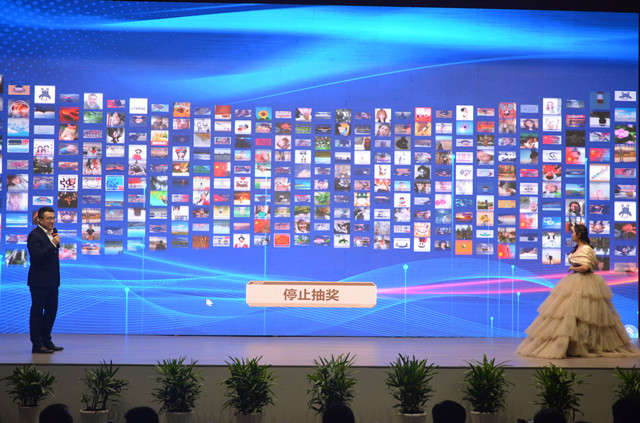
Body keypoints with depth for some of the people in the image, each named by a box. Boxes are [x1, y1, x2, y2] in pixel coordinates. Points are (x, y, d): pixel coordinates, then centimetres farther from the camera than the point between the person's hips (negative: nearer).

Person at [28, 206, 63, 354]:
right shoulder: (34, 235, -14)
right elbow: (37, 256, -25)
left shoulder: (53, 232, 13)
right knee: (37, 312, -2)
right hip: (39, 281, -9)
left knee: (51, 311, 13)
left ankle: (46, 341, 23)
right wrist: (53, 244, -25)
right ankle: (37, 345, 2)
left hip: (52, 281, 9)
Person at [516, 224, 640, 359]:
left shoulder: (586, 249, -14)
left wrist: (572, 268, -12)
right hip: (575, 283, 10)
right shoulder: (578, 248, 16)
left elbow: (584, 268, -24)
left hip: (583, 286, -10)